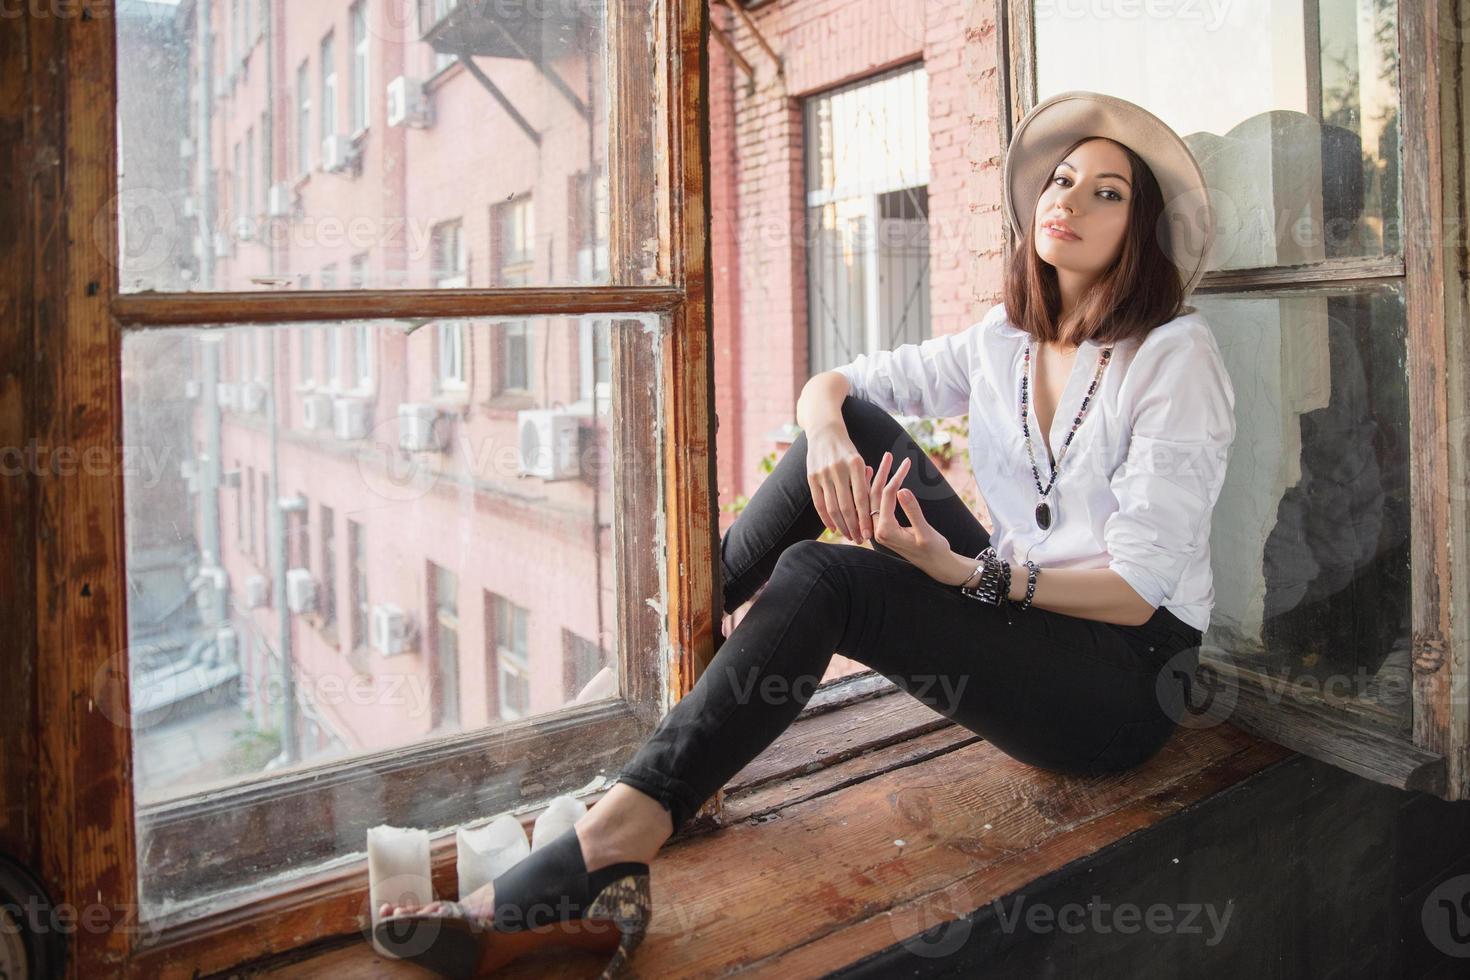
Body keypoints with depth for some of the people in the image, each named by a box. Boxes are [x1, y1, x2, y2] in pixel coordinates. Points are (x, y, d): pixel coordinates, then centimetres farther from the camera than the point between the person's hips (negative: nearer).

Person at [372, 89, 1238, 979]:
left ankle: (599, 860, -29)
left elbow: (1141, 588, -16)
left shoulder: (1176, 353, -9)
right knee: (857, 427, -13)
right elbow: (833, 381, 8)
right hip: (1015, 613, 5)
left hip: (1129, 675, -5)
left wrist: (965, 571, -26)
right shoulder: (1005, 339, 9)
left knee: (819, 581, -29)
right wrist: (826, 429, -17)